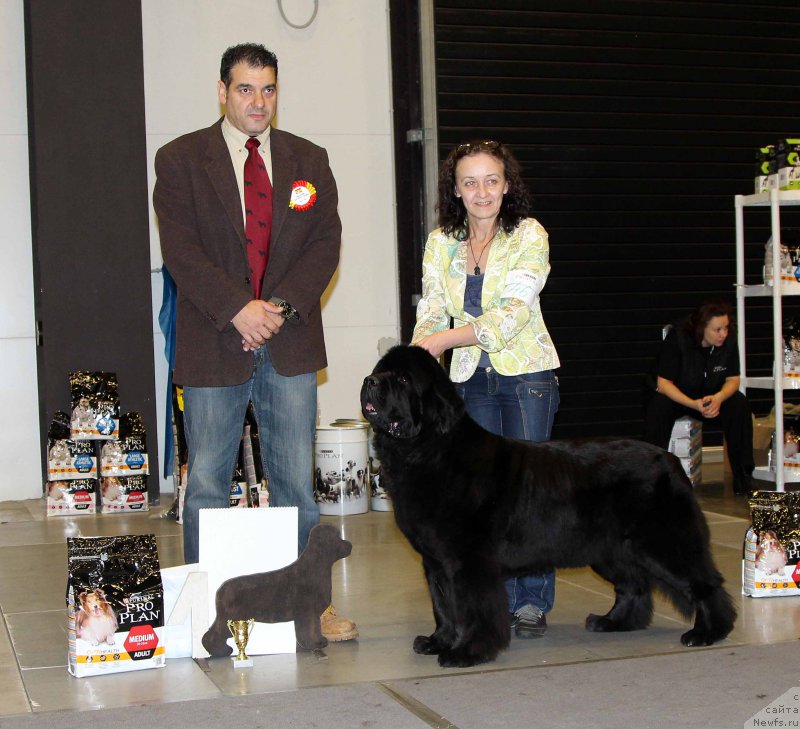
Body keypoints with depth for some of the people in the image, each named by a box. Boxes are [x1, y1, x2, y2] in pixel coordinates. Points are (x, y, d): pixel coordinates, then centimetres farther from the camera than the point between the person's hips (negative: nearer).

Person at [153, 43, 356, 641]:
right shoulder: (181, 160, 2)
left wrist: (281, 306, -11)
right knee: (207, 487, 3)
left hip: (290, 344, 2)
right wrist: (237, 309, -17)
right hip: (214, 345, -2)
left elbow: (326, 243, 3)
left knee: (297, 484, 6)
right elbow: (182, 249, -7)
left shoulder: (309, 160, 11)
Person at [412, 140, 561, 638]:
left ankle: (533, 601, 4)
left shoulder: (529, 236, -7)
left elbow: (515, 310, -18)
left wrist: (449, 337, -28)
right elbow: (432, 312, 2)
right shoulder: (441, 243, 6)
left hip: (527, 373, -3)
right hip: (472, 378, 4)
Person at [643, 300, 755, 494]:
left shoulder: (729, 342, -12)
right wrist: (693, 404, -36)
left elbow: (732, 380, -4)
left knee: (739, 404, -26)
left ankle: (743, 477, -18)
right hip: (677, 396, -3)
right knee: (658, 406, -35)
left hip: (712, 397, 3)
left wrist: (719, 398, -29)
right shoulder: (677, 338, -23)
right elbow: (663, 383, -22)